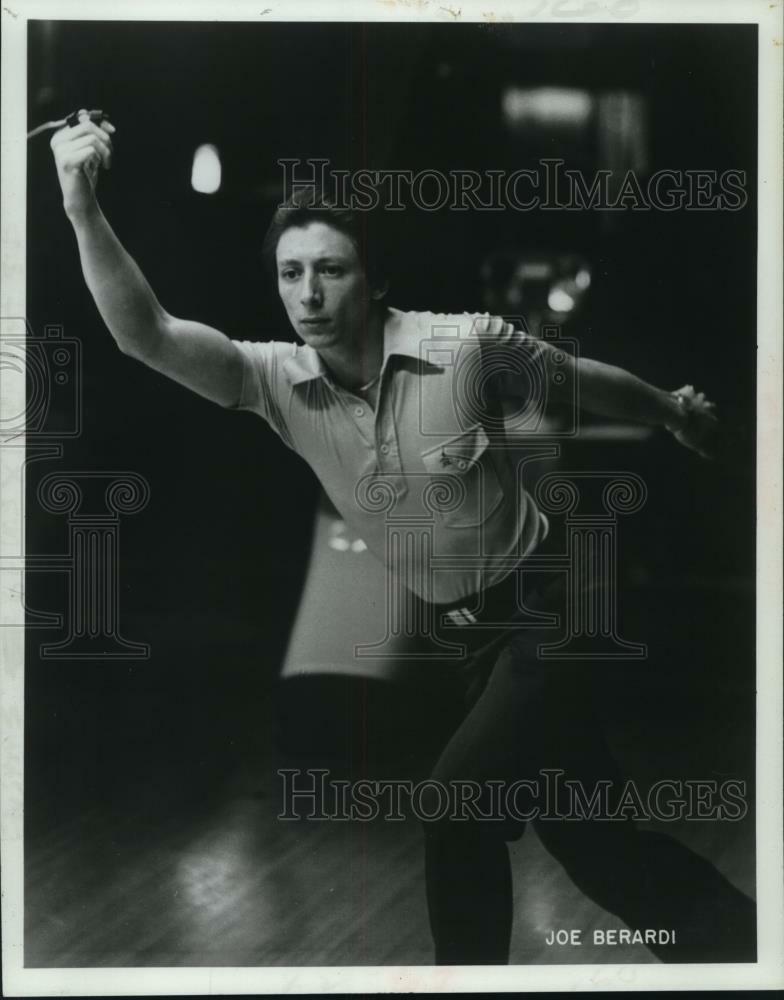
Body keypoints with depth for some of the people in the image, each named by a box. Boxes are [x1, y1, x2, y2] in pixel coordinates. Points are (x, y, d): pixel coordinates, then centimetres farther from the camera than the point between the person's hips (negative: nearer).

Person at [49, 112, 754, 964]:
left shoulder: (468, 343, -17)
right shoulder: (277, 382, -9)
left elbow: (582, 380, 1)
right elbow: (146, 336, -22)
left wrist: (674, 413, 18)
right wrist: (83, 209, -35)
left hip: (547, 603, -5)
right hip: (465, 630, 5)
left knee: (459, 800, -15)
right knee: (580, 826, 14)